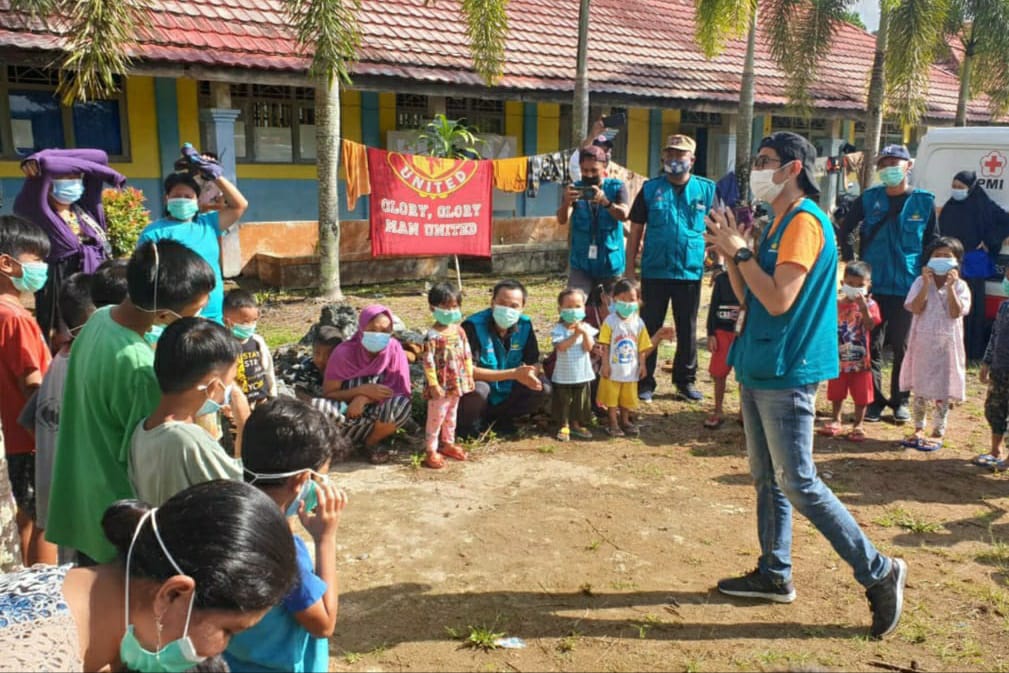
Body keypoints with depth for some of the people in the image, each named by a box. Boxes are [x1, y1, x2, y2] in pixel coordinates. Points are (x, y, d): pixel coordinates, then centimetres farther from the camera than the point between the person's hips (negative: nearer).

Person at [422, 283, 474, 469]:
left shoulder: (459, 331, 2)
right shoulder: (433, 336, -19)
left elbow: (467, 354, 9)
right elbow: (428, 362, -20)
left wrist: (469, 376, 8)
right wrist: (434, 385, -21)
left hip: (457, 383, 7)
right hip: (441, 385, -7)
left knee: (451, 415, 20)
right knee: (436, 417, 2)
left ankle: (448, 443, 36)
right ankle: (431, 451, 12)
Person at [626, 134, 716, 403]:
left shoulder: (706, 189, 3)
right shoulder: (650, 189, 1)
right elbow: (636, 230, 3)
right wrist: (630, 268, 0)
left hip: (691, 271, 1)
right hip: (654, 272, -1)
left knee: (688, 330, 12)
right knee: (650, 328, 6)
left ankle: (686, 380, 27)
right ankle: (645, 382, 17)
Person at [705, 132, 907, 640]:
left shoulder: (805, 222, -15)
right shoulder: (778, 224, 15)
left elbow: (779, 301, -22)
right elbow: (749, 298, 15)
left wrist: (739, 250, -14)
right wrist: (728, 250, 4)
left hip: (786, 373, -10)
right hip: (761, 368, 10)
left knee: (799, 484, -5)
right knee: (766, 477, 15)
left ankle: (879, 573, 7)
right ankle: (774, 575, 26)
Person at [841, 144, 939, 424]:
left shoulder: (924, 201, 1)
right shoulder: (869, 198, 1)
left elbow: (933, 243, 7)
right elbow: (846, 229, 10)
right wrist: (850, 261, 2)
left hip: (907, 287, 0)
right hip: (872, 285, 1)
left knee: (902, 347, 8)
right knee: (872, 345, 4)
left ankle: (900, 401, 20)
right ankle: (873, 400, 15)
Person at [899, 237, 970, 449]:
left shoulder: (960, 286, -2)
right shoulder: (921, 282, 0)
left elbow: (955, 313, -15)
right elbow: (916, 309, -12)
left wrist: (950, 286, -18)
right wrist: (927, 284, -17)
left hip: (947, 345, -1)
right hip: (923, 342, 1)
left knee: (943, 391, 5)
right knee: (920, 388, 10)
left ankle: (938, 432, 17)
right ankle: (919, 429, 23)